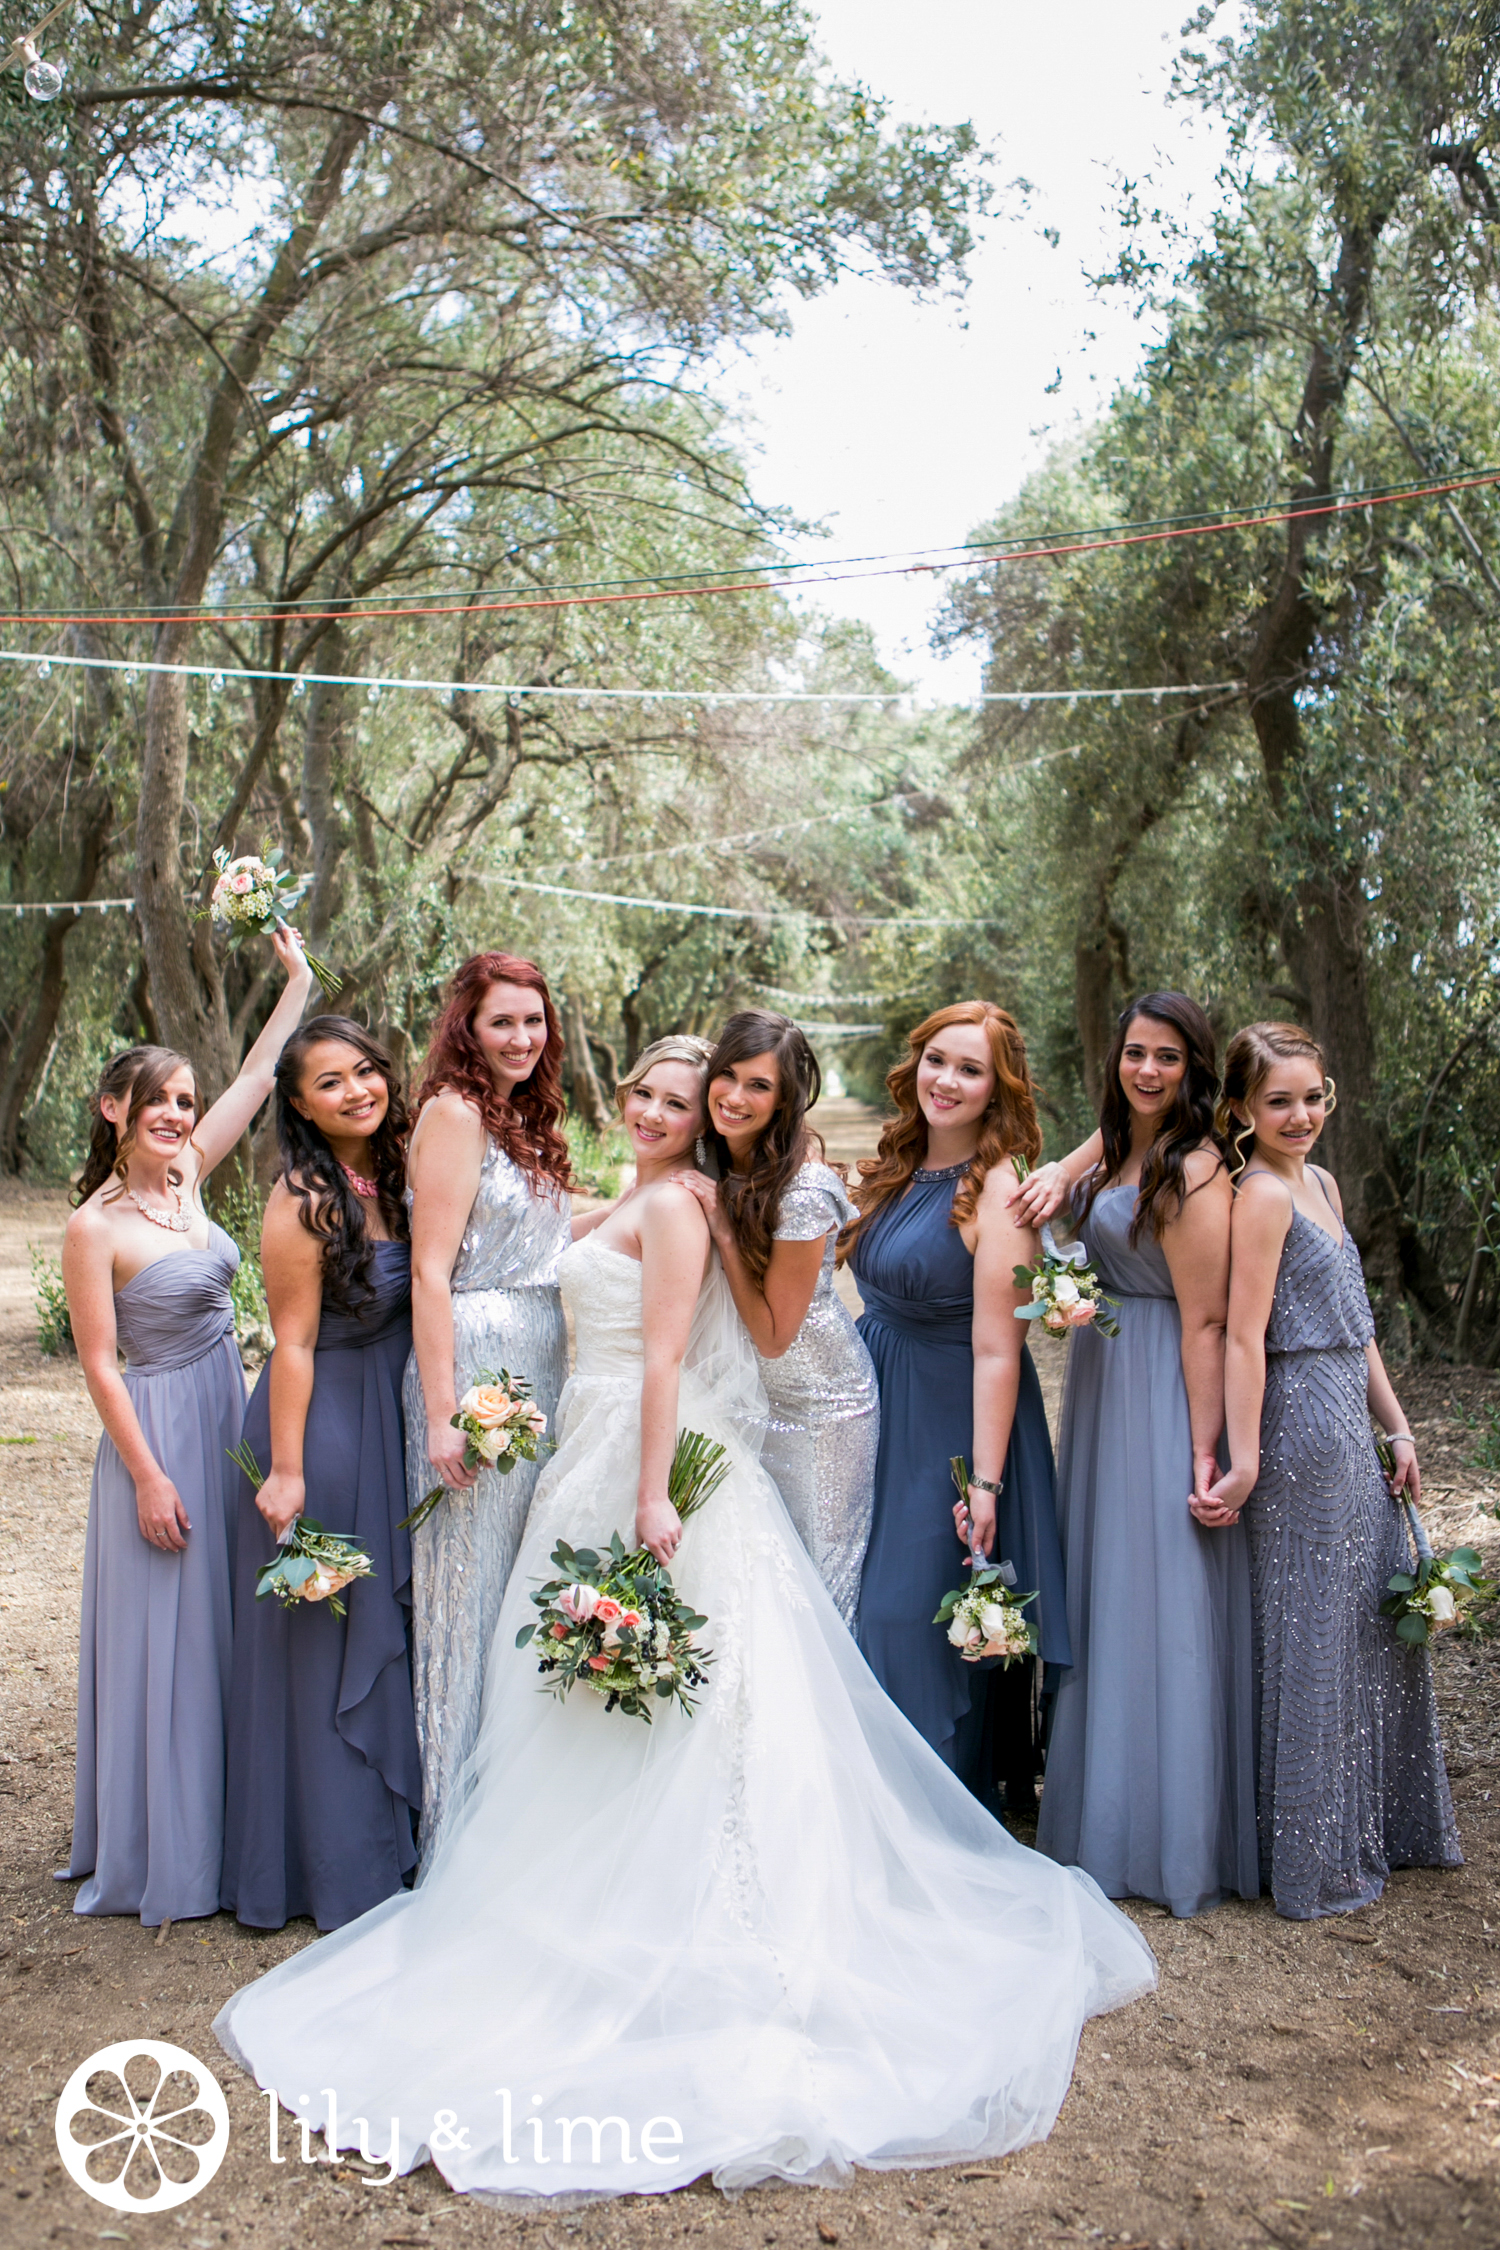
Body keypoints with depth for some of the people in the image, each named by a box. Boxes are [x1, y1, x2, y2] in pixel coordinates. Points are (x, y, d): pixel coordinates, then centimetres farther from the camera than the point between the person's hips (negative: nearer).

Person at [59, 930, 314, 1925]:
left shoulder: (186, 1177, 3)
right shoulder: (96, 1226, -15)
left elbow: (258, 1078, 8)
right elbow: (99, 1365, -14)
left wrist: (299, 981, 7)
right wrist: (149, 1476, -15)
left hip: (228, 1421, 7)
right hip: (162, 1432, -7)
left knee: (227, 1628, 15)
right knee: (165, 1638, 3)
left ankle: (220, 1831, 31)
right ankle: (160, 1858, 17)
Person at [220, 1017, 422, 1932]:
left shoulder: (393, 1178, 3)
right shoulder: (304, 1203, -18)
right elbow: (293, 1344, -18)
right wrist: (287, 1470, -17)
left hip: (387, 1419, 8)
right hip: (321, 1421, -8)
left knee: (387, 1621, 18)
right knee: (321, 1638, 5)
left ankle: (388, 1837, 35)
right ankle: (332, 1863, 22)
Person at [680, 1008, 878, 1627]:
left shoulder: (802, 1192, -29)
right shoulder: (720, 1164, -7)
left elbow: (773, 1336, -23)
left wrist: (724, 1229, -26)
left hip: (815, 1408, -7)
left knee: (812, 1577, 11)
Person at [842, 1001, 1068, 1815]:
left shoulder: (996, 1192, -18)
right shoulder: (897, 1171, 5)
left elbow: (996, 1350, -21)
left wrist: (985, 1482, -23)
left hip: (952, 1421, -7)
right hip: (881, 1411, 8)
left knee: (921, 1617, 2)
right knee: (868, 1610, 16)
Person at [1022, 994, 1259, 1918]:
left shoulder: (1194, 1173, -20)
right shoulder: (1115, 1142, 6)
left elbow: (1204, 1323, -21)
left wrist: (1203, 1451, -22)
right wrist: (1052, 1185, -6)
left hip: (1161, 1392, -9)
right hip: (1103, 1378, 9)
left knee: (1160, 1596, 0)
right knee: (1107, 1581, 18)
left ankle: (1171, 1840, 15)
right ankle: (1104, 1808, 34)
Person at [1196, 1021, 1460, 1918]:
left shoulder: (1322, 1182, 12)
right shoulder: (1262, 1194, -16)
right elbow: (1245, 1338, -20)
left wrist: (1398, 1428, 16)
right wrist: (1242, 1466, -23)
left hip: (1350, 1427, 10)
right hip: (1301, 1428, -9)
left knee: (1375, 1618, 19)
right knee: (1311, 1638, 2)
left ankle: (1377, 1826, 36)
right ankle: (1313, 1860, 17)